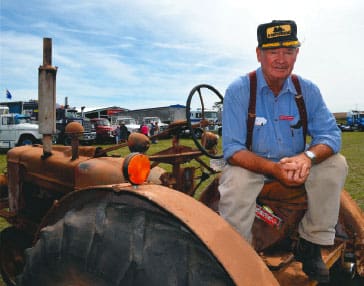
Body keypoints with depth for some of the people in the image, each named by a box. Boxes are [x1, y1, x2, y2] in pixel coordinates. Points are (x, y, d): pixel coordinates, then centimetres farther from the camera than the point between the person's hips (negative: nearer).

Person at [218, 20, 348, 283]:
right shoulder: (238, 90, -15)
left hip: (295, 166, 4)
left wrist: (307, 156, -32)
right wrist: (273, 168, -36)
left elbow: (330, 135, -8)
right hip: (252, 164, -3)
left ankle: (310, 246, -4)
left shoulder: (308, 90, -3)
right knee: (236, 181, -34)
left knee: (335, 164, -18)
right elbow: (233, 149, -20)